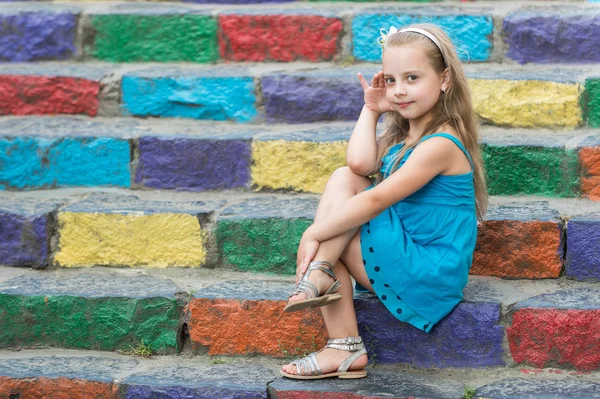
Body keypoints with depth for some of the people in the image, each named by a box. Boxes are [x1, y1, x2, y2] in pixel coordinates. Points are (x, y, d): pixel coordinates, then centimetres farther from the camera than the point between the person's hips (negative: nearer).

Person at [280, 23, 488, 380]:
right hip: (406, 254, 10)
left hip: (431, 275, -10)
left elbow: (375, 201, -23)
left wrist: (314, 234, -20)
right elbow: (361, 163, -10)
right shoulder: (401, 135, 12)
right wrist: (372, 109, -1)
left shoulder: (440, 144, -19)